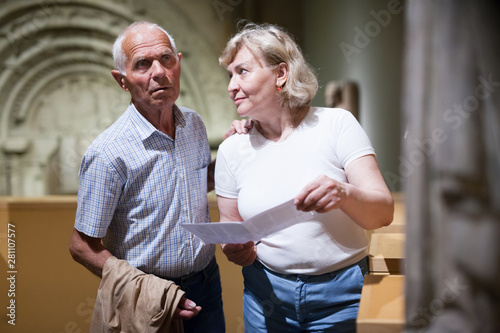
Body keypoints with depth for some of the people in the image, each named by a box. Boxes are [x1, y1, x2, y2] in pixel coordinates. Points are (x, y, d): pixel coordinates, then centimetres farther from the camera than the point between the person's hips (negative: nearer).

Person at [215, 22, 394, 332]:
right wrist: (235, 248, -12)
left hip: (341, 296, -2)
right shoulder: (232, 149, 2)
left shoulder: (336, 124, -8)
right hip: (267, 295, 3)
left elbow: (384, 212, -13)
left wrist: (344, 194, -34)